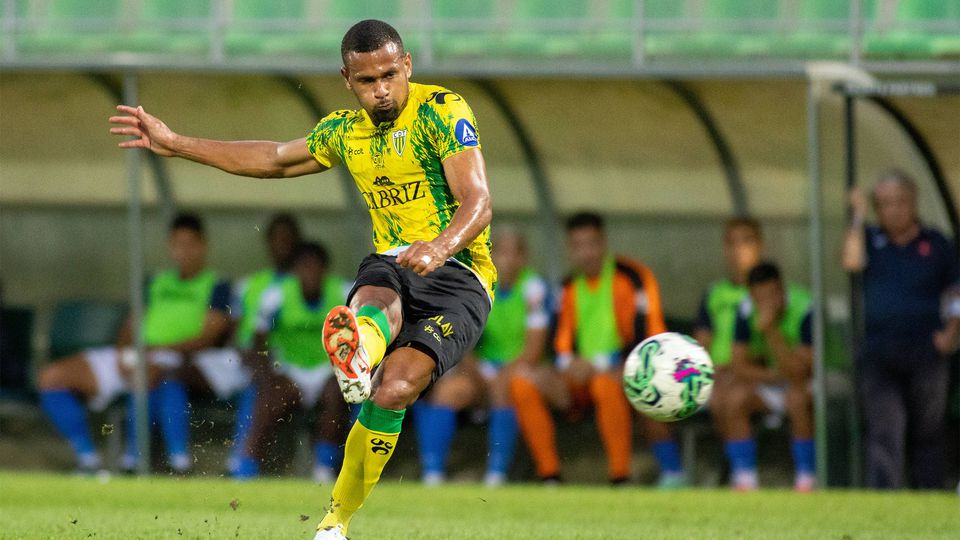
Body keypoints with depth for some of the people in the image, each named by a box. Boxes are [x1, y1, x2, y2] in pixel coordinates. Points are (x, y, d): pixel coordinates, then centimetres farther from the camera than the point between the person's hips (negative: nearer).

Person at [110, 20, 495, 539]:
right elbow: (274, 158, 33)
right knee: (376, 302, -37)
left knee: (393, 390, -26)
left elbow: (478, 201, -18)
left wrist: (440, 247, -40)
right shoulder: (344, 131, 15)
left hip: (457, 272, -4)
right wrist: (174, 144, 32)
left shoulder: (442, 111, -7)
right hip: (390, 265, 4)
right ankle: (358, 357, -75)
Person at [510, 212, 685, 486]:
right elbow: (561, 342, 12)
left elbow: (644, 339, -14)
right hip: (584, 374, 7)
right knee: (524, 383, -12)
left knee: (605, 383, -41)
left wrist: (597, 364, -22)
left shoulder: (632, 277, -7)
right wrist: (567, 363, -11)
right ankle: (549, 477, -13)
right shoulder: (570, 287, 13)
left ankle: (620, 478, -35)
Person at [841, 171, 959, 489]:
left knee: (927, 435, 6)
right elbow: (851, 261, -13)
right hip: (878, 358, 0)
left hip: (925, 354, 0)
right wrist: (858, 216, -6)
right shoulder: (870, 240, 10)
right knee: (884, 433, -11)